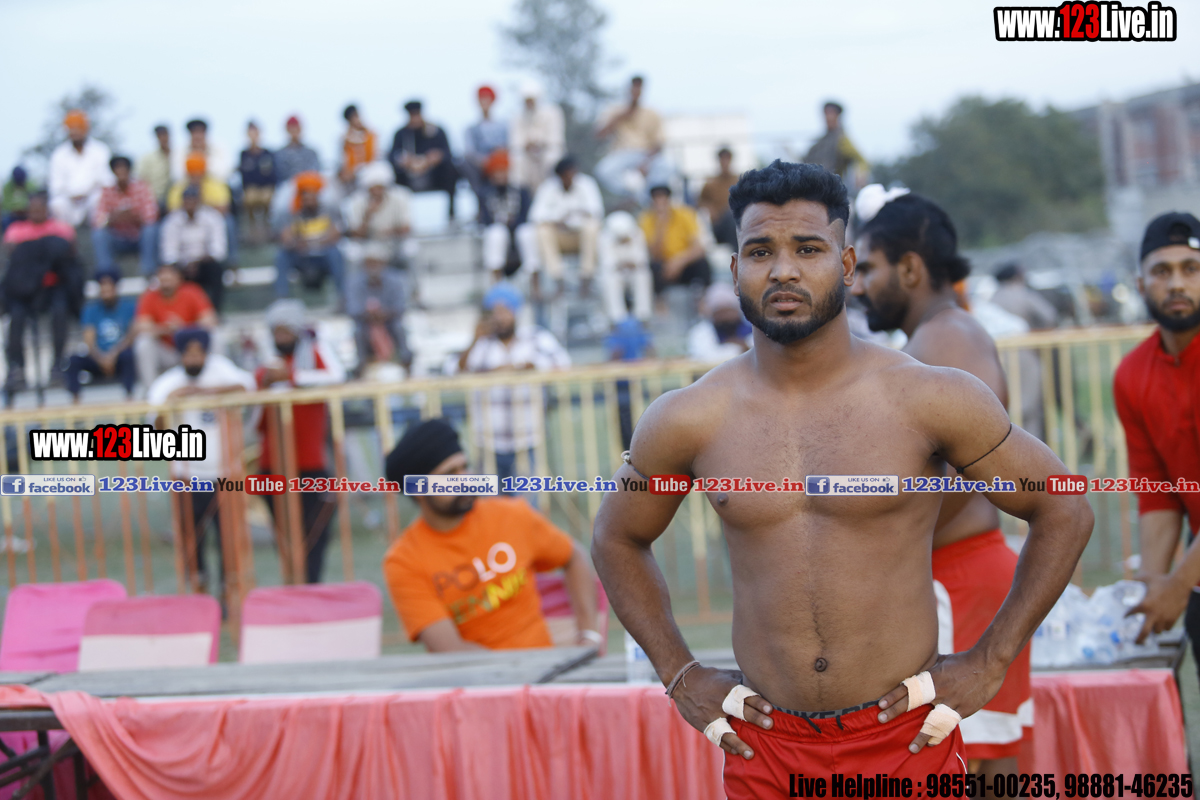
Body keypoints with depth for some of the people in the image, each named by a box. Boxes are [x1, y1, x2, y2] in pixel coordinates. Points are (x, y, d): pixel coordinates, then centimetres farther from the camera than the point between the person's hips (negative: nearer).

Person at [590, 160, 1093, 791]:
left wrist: (989, 663, 0)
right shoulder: (686, 421, -1)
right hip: (766, 747, 1)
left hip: (906, 740, -1)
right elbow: (616, 539, 17)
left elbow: (1063, 515, 4)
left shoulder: (928, 400, -5)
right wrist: (678, 675, 9)